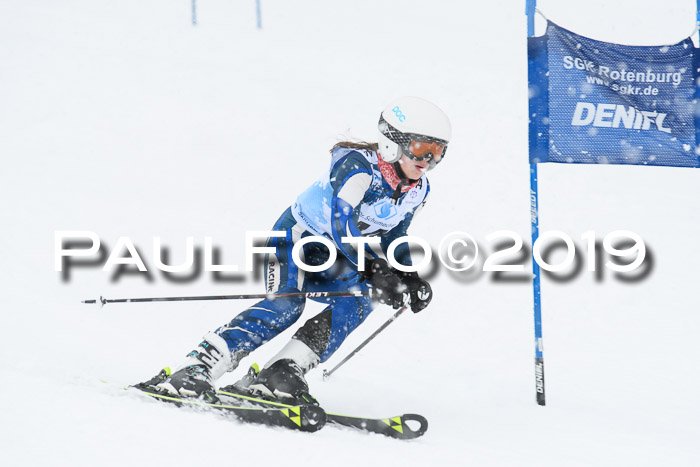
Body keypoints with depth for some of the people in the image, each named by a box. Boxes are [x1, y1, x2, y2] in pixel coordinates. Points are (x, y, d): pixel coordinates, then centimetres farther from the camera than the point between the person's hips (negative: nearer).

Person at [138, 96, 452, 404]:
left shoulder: (416, 192, -2)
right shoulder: (358, 166, -27)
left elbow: (394, 237, 14)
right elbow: (342, 224, -38)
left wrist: (410, 279, -2)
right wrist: (376, 271, -43)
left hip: (331, 262, 7)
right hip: (297, 237, -7)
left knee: (359, 300, -21)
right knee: (285, 305, -29)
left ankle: (279, 375, -25)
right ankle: (192, 370, -31)